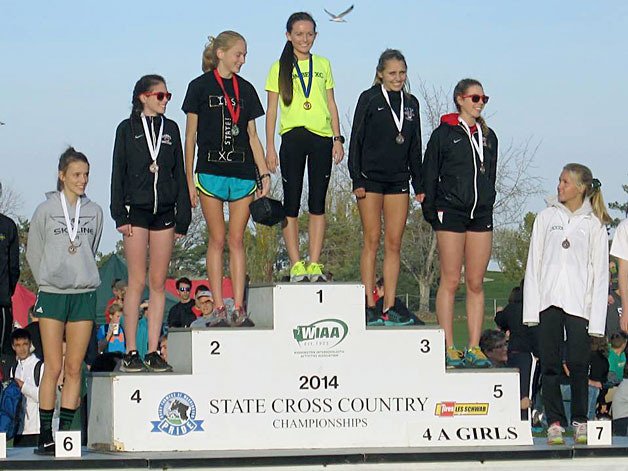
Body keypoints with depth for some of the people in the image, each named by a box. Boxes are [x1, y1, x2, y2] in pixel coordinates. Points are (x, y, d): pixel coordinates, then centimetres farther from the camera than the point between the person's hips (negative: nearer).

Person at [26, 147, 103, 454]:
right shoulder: (46, 210, 1)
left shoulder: (94, 212, 8)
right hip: (52, 295, -2)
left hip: (84, 296, 3)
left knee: (74, 369, 1)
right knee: (53, 368, -6)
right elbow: (33, 253, 7)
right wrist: (49, 282, 7)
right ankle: (45, 435, -2)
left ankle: (66, 431, 6)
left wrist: (81, 278, 13)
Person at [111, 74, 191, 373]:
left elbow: (179, 173, 14)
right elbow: (118, 173, 1)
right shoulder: (128, 129, 4)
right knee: (137, 281, -6)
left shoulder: (170, 129, 13)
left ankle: (153, 352, 4)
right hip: (136, 210, -3)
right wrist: (120, 215, -7)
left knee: (158, 283, 2)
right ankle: (131, 352, -3)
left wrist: (183, 216, 9)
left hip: (164, 212, 3)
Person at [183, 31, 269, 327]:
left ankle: (238, 307, 1)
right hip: (210, 172, -3)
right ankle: (218, 307, 2)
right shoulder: (200, 87, 1)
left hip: (243, 174, 3)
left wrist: (264, 173, 6)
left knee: (237, 239, 2)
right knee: (217, 239, -1)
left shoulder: (245, 89, 12)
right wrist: (189, 179, -2)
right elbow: (190, 135, 2)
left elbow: (252, 136, 14)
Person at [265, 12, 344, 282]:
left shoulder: (323, 65, 14)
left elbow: (331, 104, 15)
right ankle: (296, 265, -1)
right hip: (293, 136, -2)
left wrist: (338, 138, 7)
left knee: (318, 203, 1)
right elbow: (271, 109, 5)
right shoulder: (280, 67, 6)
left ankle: (314, 265, 2)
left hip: (321, 138, 2)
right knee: (292, 203, -2)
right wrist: (269, 147, -1)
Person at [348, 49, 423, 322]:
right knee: (372, 241, -4)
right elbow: (357, 140, -4)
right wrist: (357, 179, -10)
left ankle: (389, 307, 3)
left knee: (394, 245, 1)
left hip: (399, 181, 4)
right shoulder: (369, 99, -1)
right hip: (371, 179, -4)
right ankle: (369, 306, -4)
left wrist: (419, 185, 13)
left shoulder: (411, 103, 13)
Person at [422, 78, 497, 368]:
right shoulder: (444, 133, 0)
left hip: (481, 214, 5)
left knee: (476, 283, 3)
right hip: (451, 212, -5)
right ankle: (449, 348, -3)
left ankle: (474, 348, 4)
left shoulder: (488, 136, 15)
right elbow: (429, 174, 0)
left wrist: (486, 206, 14)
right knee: (450, 281, -5)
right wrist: (430, 210, -6)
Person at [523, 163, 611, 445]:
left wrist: (596, 318, -5)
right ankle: (555, 422, 5)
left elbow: (600, 272, 3)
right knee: (550, 364, 0)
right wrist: (531, 308, 0)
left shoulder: (594, 224, 5)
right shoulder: (546, 217, 10)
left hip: (579, 303, -2)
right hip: (548, 301, 2)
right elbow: (533, 263, 9)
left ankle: (580, 421, 9)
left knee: (578, 364, -5)